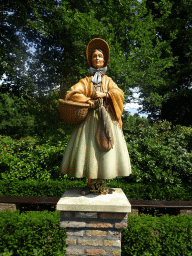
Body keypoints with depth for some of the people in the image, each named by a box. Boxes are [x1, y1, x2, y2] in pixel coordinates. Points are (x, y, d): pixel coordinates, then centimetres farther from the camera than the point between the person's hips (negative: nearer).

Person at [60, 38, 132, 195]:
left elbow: (119, 94, 2)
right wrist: (87, 100, -11)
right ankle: (90, 184, 4)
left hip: (107, 119, 1)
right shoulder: (86, 81, 14)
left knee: (105, 148, -5)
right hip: (90, 119, 0)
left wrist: (104, 94, -13)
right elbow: (71, 93, 1)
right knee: (89, 148, -5)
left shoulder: (108, 80, 17)